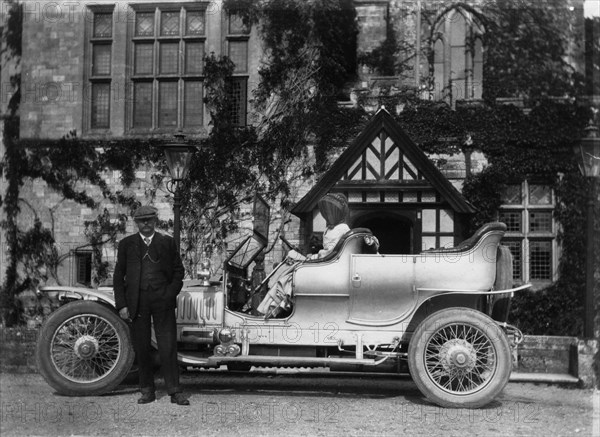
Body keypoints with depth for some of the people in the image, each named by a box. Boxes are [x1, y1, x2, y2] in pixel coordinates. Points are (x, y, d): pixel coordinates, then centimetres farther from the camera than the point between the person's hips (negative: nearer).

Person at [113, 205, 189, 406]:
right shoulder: (126, 244, 10)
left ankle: (174, 391, 2)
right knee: (141, 348, 5)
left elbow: (178, 270, 10)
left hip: (163, 300, -1)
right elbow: (118, 276, 7)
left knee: (168, 347, -2)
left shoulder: (168, 242, 10)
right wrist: (121, 305, -1)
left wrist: (171, 293, -3)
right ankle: (147, 391, 16)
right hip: (136, 301, 1)